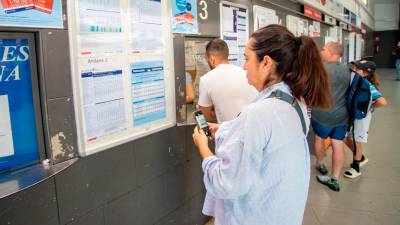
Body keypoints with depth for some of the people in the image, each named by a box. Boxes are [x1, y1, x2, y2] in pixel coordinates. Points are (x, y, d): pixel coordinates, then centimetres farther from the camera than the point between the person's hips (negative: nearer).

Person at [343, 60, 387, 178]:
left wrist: (370, 107, -21)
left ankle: (356, 167, 29)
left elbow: (382, 101, -37)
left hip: (361, 117, -7)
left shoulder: (368, 87, -26)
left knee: (356, 141, 8)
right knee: (346, 138, 18)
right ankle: (360, 158, 42)